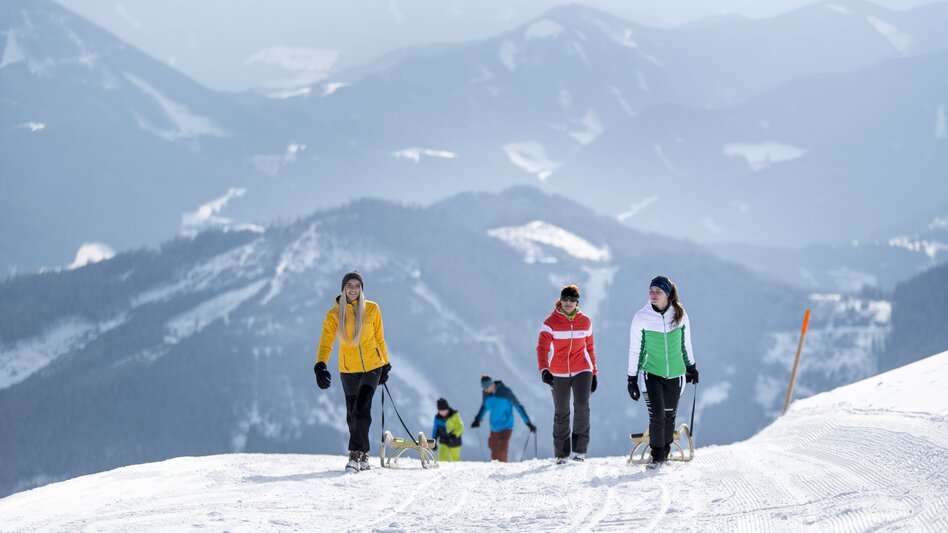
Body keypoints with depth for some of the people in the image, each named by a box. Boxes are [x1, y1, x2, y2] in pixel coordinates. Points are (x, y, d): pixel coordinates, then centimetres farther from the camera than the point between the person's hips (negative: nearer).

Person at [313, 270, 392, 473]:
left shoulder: (372, 309, -3)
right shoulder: (334, 314, -4)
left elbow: (379, 338, 8)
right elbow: (326, 343, -11)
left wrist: (385, 365, 14)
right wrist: (320, 366, -28)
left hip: (372, 367, -2)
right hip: (348, 370, 2)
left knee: (362, 410, -17)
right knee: (353, 414, 8)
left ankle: (356, 454, -14)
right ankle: (363, 456, 23)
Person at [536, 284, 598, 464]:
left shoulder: (585, 322, 4)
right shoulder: (551, 323, -5)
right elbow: (542, 348, -14)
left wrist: (594, 373, 15)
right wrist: (544, 370, -30)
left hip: (582, 371, 1)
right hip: (558, 374, -1)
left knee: (582, 406, -16)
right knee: (561, 413, 5)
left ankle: (580, 449, -5)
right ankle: (561, 454, 14)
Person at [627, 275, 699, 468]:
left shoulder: (680, 315, -6)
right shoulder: (642, 317, -11)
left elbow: (686, 342, 10)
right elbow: (635, 349, -3)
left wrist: (691, 366, 18)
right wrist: (632, 379, -1)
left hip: (675, 374, 2)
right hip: (651, 373, -2)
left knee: (669, 416, 10)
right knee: (657, 416, -13)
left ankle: (665, 451, 28)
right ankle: (657, 455, 0)